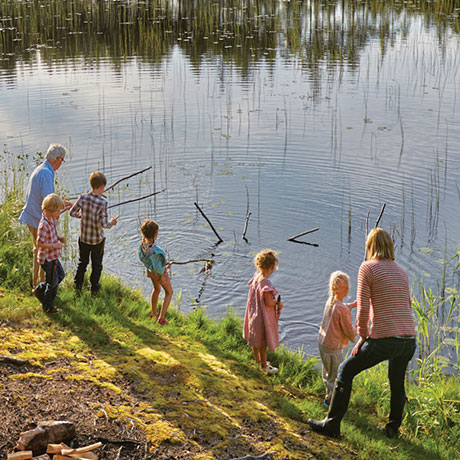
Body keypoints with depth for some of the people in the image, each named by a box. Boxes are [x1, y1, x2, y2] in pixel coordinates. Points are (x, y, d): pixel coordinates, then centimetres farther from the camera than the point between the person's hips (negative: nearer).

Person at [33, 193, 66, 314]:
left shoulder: (53, 220, 1)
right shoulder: (44, 225, -28)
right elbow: (39, 243, -26)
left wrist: (59, 238, 2)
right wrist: (55, 245, -25)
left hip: (53, 256, 9)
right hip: (47, 258, -9)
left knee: (60, 275, 23)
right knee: (53, 282, 5)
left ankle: (40, 290, 34)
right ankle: (48, 307, 23)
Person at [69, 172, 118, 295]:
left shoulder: (83, 197, -11)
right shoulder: (102, 202, -23)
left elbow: (72, 213, -4)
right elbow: (104, 223, -24)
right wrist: (111, 223, -4)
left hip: (83, 238, 4)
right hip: (97, 239, -3)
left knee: (82, 262, 23)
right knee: (96, 264, 16)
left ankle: (78, 285, 29)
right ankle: (94, 288, 25)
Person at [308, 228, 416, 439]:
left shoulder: (368, 267, -2)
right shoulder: (401, 271, 17)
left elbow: (363, 307, -7)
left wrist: (362, 337, 2)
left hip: (384, 340, -6)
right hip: (409, 340, 6)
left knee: (345, 371, 10)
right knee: (397, 383, 26)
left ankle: (332, 424, 12)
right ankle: (393, 428, 36)